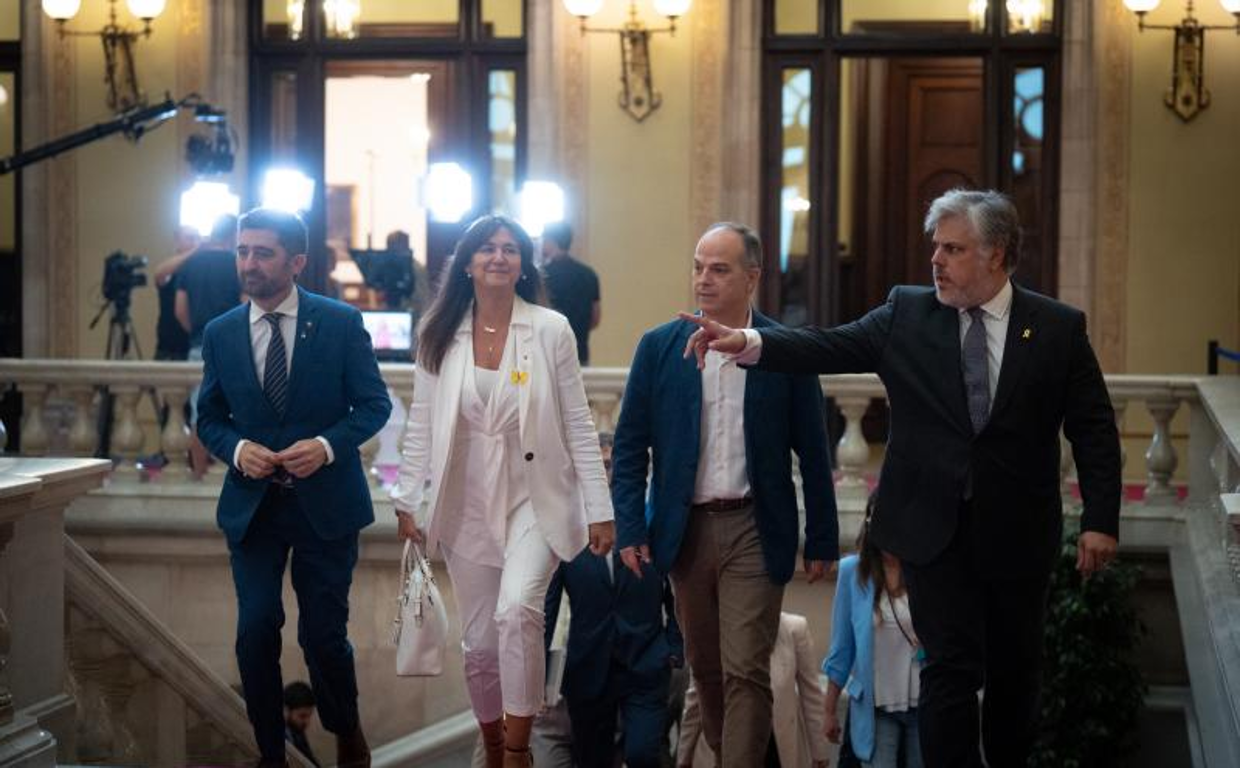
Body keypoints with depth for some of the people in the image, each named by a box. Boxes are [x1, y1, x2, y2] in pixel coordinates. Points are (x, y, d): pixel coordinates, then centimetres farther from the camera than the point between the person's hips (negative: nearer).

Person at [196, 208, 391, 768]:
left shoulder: (342, 323, -5)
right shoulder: (220, 333, 2)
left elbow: (374, 404, -2)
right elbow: (209, 418, 9)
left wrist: (327, 445, -18)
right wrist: (237, 448, -12)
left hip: (325, 503, -2)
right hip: (251, 505, 2)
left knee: (323, 635, 2)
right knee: (255, 633, -1)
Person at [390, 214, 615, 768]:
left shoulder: (551, 330, -3)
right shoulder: (439, 336, 3)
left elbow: (578, 426, -2)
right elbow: (421, 427, 7)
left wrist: (599, 509, -4)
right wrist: (407, 500, 3)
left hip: (536, 499, -3)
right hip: (467, 504, 3)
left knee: (517, 610, -26)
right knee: (479, 643, 7)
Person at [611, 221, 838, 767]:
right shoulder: (659, 347, 2)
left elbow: (812, 453, 1)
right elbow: (630, 445, 4)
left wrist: (822, 541, 1)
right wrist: (630, 528, -4)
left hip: (754, 531, -3)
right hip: (684, 530, 3)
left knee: (746, 672, -7)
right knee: (704, 666, 13)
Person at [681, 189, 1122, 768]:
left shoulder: (1059, 328, -2)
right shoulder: (907, 314, 0)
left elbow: (1094, 431, -1)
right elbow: (831, 347, -10)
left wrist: (1100, 521, -7)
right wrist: (748, 343, -25)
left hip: (1018, 531, 1)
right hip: (933, 526, 0)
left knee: (1015, 670, 12)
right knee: (952, 668, -3)